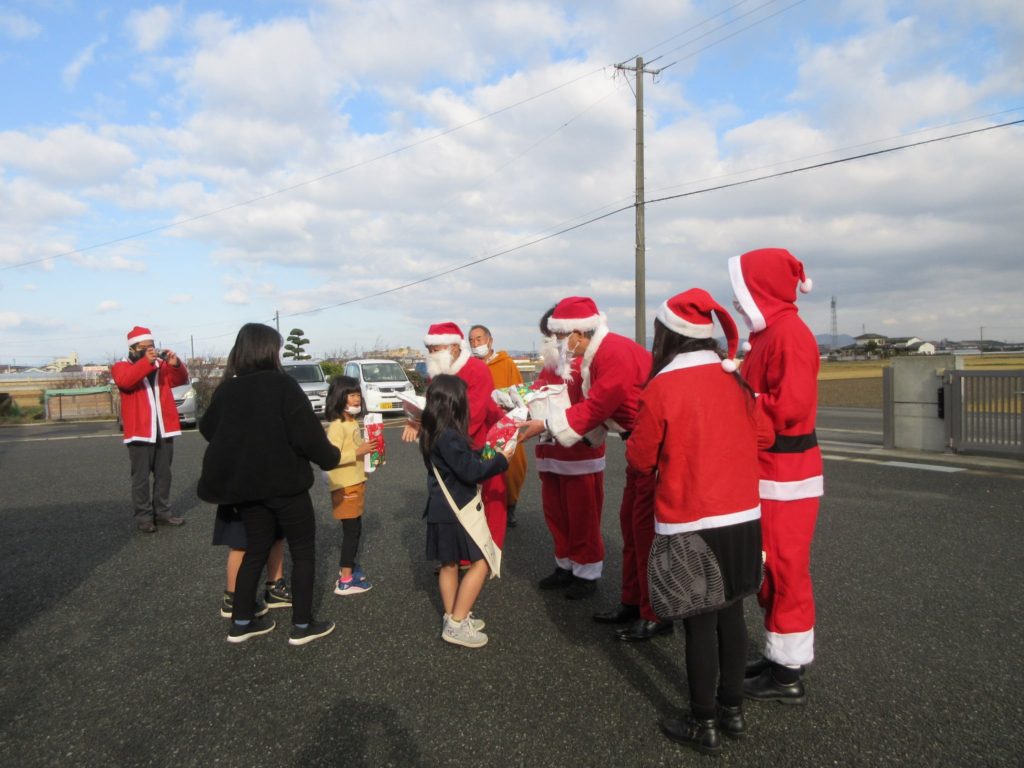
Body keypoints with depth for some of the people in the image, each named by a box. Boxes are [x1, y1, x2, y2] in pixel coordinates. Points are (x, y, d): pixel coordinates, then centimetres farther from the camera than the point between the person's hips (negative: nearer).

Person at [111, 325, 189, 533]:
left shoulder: (160, 365, 13)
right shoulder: (122, 367, 0)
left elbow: (181, 379, 5)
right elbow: (125, 380, -22)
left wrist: (175, 364, -15)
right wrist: (146, 361, -32)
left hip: (164, 431, 5)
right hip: (140, 432, -5)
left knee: (163, 475, 11)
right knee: (141, 478, 0)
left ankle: (163, 512, 21)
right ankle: (143, 517, 6)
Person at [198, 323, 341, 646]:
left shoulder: (226, 390, 2)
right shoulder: (282, 384, -14)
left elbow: (208, 429, 15)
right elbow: (306, 432, -17)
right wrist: (331, 457, -1)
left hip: (245, 485, 6)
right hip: (285, 483, -5)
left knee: (255, 551, 20)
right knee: (303, 551, 9)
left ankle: (241, 623, 25)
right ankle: (302, 625, 12)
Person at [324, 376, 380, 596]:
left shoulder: (354, 423, 10)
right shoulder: (337, 427, -19)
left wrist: (369, 449, 7)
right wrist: (359, 452, -29)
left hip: (356, 483, 9)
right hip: (344, 486, -9)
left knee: (355, 529, 17)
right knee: (351, 530, -5)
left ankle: (348, 566, 32)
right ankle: (345, 581, 1)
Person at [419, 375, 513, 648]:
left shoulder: (433, 432, 7)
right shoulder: (448, 436, -23)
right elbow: (470, 472, -22)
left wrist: (483, 454, 8)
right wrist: (501, 459, -12)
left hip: (443, 509, 10)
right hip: (456, 510, -10)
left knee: (450, 564, 17)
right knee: (480, 562, -2)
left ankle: (453, 618, 29)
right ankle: (457, 624, 1)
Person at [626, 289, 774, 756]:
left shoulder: (661, 387, -14)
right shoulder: (734, 378, 2)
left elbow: (640, 458, -6)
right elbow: (762, 436, 12)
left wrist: (637, 442, 14)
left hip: (690, 525, -6)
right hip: (742, 516, 6)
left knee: (700, 622, 5)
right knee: (730, 612, 17)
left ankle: (703, 725, 19)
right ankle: (733, 709, 31)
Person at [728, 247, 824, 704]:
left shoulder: (789, 333, -16)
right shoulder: (771, 333, 14)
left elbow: (790, 406, -25)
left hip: (784, 475, -10)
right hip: (769, 471, 10)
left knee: (784, 570, 0)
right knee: (771, 569, 17)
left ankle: (788, 675, 13)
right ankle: (780, 659, 30)